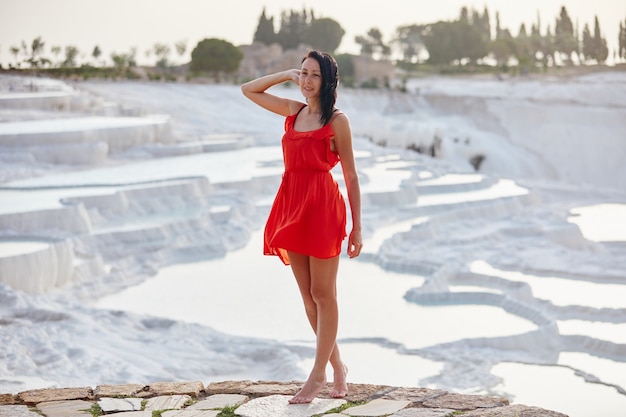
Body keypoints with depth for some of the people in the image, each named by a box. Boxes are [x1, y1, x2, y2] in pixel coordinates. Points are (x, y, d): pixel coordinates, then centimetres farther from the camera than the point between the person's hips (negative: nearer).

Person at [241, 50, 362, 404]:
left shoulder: (337, 120, -4)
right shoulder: (294, 112, 13)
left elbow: (351, 176, -4)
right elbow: (249, 90, 25)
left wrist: (357, 228, -7)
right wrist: (287, 75, 13)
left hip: (323, 208, -6)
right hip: (292, 207, 6)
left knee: (323, 295, 1)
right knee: (308, 297, 10)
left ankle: (318, 376, 7)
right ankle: (338, 367, 23)